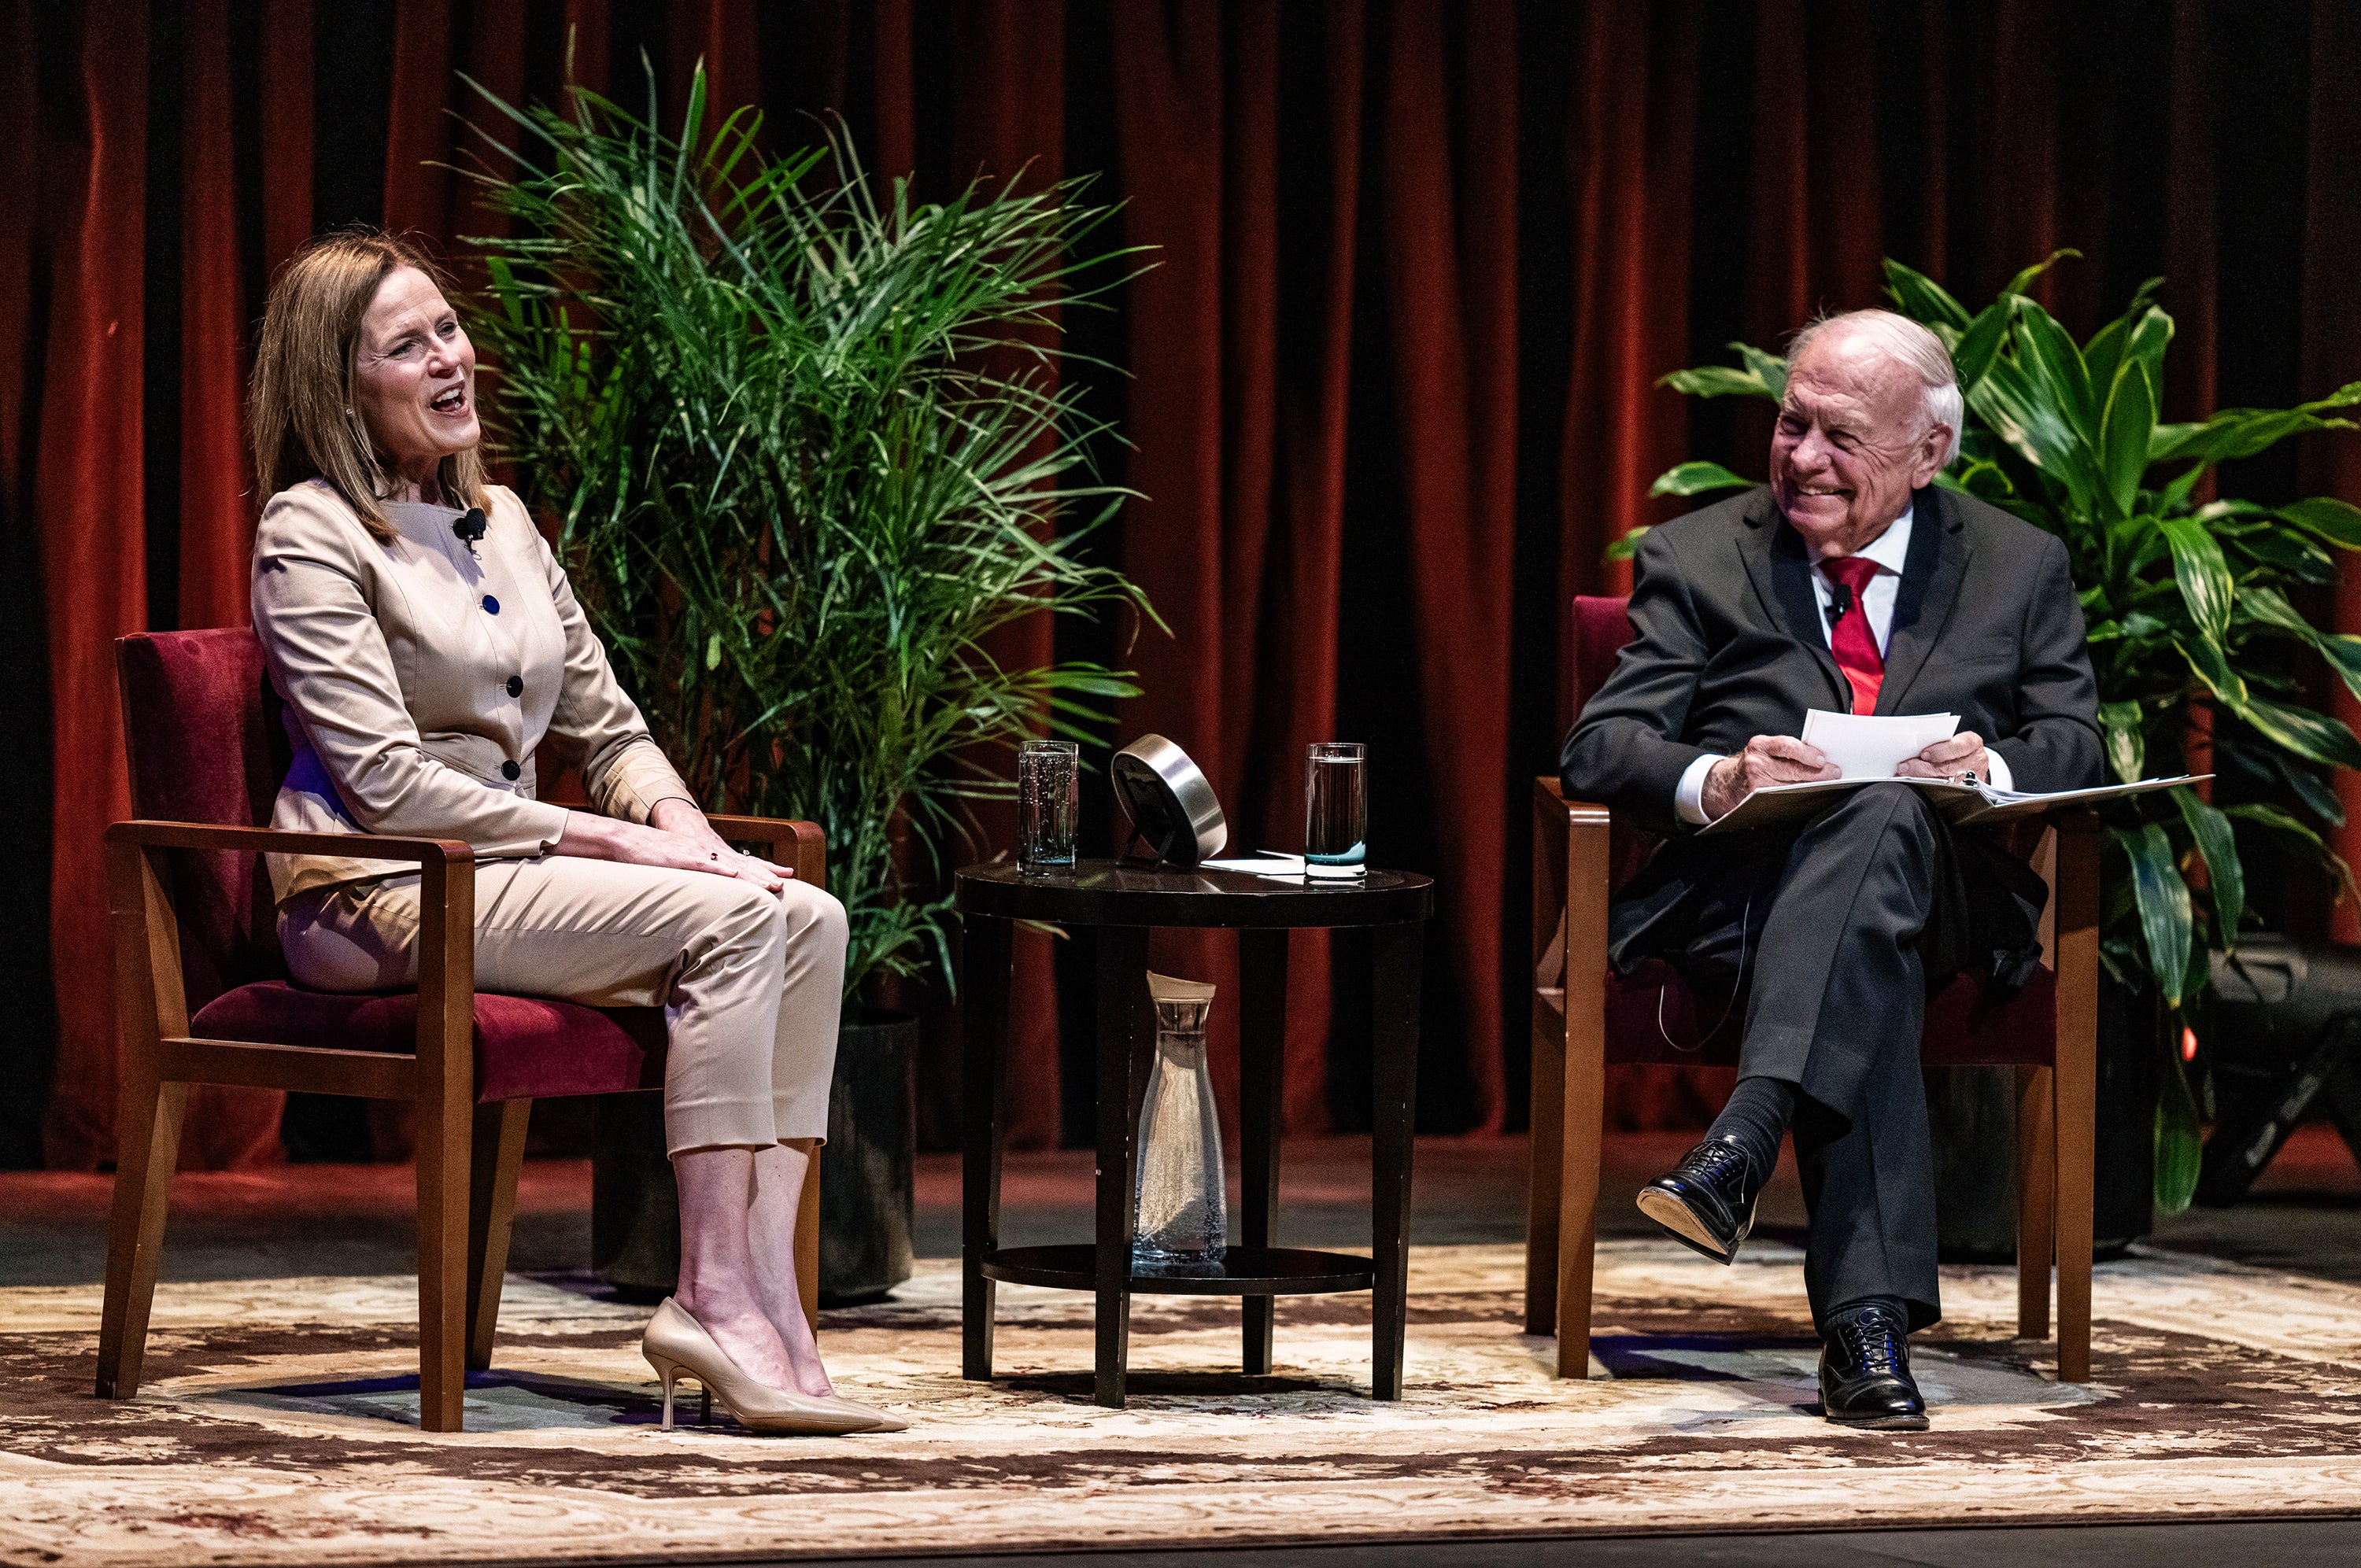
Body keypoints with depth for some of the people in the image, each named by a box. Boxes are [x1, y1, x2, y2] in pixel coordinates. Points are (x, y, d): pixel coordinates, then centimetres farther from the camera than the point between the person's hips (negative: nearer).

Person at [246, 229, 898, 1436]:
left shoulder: (496, 521, 17)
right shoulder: (312, 535, -7)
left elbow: (608, 727, 18)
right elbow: (389, 784, -16)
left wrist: (684, 828, -4)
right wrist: (616, 843, -17)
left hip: (503, 871, 8)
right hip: (376, 897, -7)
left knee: (809, 918, -15)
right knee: (728, 918, -26)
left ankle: (768, 1301, -23)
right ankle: (715, 1297, -26)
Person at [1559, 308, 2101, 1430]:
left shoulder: (2021, 567, 18)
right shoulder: (1696, 559, 14)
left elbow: (2075, 745, 10)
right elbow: (1599, 746, 4)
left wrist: (1994, 769, -15)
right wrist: (1711, 780, -20)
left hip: (1945, 895, 1)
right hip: (1740, 893, 0)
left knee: (1881, 815, -39)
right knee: (1867, 962, -39)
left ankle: (1744, 1141, -53)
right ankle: (1868, 1316, -50)